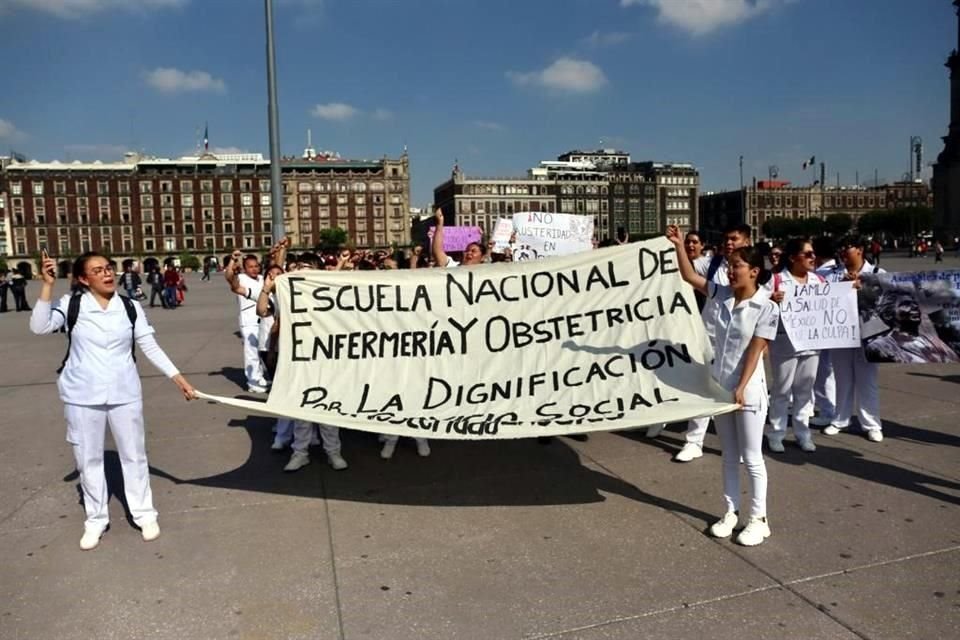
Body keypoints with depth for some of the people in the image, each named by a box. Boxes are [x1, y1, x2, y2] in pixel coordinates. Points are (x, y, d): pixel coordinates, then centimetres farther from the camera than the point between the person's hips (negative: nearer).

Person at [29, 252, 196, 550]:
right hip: (83, 395, -1)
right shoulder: (71, 304, -4)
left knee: (133, 453, 10)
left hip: (124, 392, 1)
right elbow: (39, 327, -18)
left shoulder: (130, 307, -2)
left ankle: (144, 513, 25)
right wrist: (47, 285, -21)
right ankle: (96, 518, 27)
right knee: (88, 458, 11)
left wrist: (178, 378, -4)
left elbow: (150, 347, 1)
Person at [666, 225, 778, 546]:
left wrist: (741, 388, -19)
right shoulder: (722, 294, 1)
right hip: (720, 387, 5)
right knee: (729, 455, 16)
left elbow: (754, 351, -15)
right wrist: (678, 245, -11)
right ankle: (731, 512, 27)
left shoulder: (766, 307, -13)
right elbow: (690, 277, 1)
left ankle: (758, 519, 19)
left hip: (748, 391, -5)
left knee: (751, 457, 5)